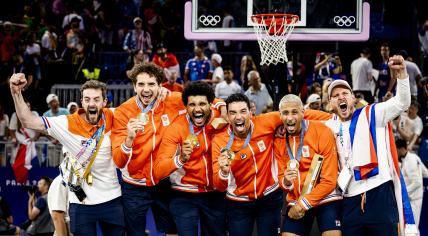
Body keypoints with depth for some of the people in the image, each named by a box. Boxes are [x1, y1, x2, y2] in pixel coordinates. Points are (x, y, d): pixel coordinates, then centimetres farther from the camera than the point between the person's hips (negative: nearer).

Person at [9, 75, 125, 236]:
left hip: (112, 199, 2)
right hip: (81, 202, -2)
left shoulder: (111, 118, -4)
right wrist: (16, 93, -25)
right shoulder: (68, 124, -10)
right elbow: (29, 121, -14)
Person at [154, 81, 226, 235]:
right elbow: (158, 171, -29)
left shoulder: (218, 116, -11)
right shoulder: (176, 128, -21)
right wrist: (181, 159, -48)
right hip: (185, 196, -4)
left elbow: (217, 102, 17)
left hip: (215, 194, 4)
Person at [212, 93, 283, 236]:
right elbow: (219, 187, -21)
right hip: (238, 203, -1)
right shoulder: (219, 141, -18)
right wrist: (224, 172, -40)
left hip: (270, 197, 1)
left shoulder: (264, 124, -17)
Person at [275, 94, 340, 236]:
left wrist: (303, 204, -15)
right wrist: (286, 182, -17)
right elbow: (282, 178, 7)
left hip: (327, 199, -4)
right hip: (296, 202, 4)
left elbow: (329, 181, -14)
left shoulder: (322, 133, -14)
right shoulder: (279, 140, 0)